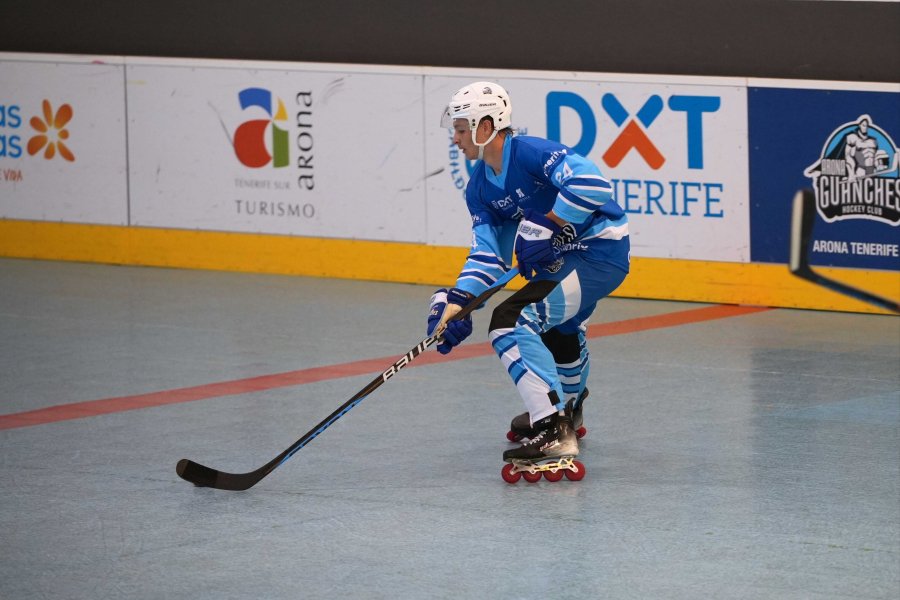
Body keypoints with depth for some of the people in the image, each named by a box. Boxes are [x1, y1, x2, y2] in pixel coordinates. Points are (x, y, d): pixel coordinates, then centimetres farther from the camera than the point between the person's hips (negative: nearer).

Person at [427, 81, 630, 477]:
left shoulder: (533, 154, -22)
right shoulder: (479, 188, 5)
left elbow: (590, 182, -37)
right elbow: (487, 254, 1)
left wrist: (547, 225, -32)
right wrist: (456, 302, -13)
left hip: (600, 251, -11)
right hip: (562, 257, 11)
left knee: (512, 321, -24)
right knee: (558, 326, 38)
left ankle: (554, 435, -29)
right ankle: (568, 408, 69)